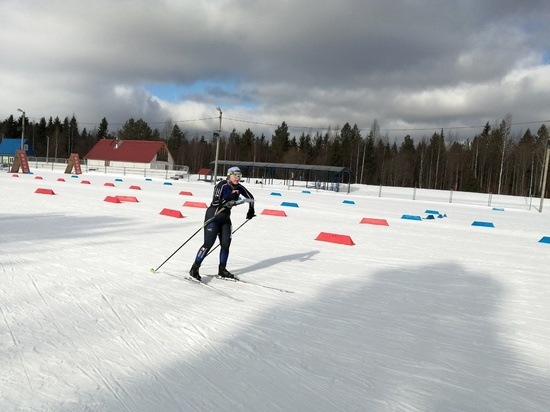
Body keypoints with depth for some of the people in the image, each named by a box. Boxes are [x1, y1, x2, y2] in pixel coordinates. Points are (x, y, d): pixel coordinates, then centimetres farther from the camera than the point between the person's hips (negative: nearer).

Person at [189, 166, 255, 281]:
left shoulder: (239, 188, 1)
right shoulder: (221, 186, -18)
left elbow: (250, 197, 16)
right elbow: (215, 202, -28)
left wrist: (251, 210, 14)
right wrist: (230, 199, -35)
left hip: (225, 218, 7)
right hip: (213, 216, -6)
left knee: (226, 243, 3)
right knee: (209, 243, -12)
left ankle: (222, 269, 18)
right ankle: (194, 268, -4)